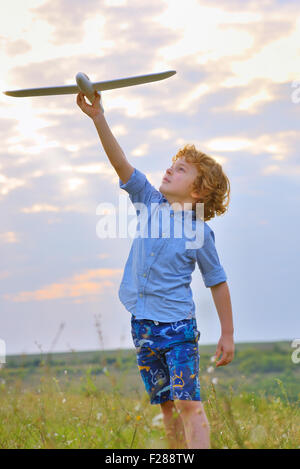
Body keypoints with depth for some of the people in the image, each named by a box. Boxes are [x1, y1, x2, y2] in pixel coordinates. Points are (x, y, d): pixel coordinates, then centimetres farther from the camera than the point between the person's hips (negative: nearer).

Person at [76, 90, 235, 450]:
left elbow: (217, 283, 0)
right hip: (142, 323, 5)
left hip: (177, 325, -5)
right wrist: (98, 118, -18)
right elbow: (121, 164, -6)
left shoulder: (199, 232, -7)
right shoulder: (151, 203, 3)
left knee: (188, 403, -12)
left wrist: (228, 335, 2)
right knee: (166, 405, 11)